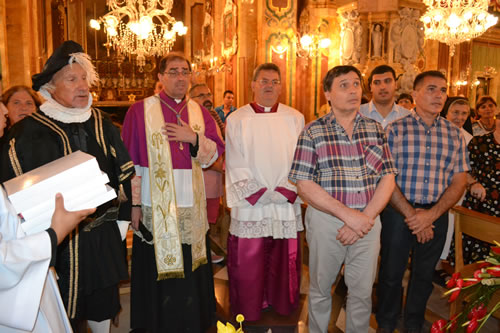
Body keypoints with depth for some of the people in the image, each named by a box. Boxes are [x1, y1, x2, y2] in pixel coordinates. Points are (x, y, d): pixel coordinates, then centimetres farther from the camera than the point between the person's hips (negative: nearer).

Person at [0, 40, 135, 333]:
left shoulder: (102, 125, 4)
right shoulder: (29, 133, -10)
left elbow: (124, 175, 10)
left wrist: (122, 220, 8)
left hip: (104, 235, 4)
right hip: (59, 240, -3)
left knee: (103, 305, 19)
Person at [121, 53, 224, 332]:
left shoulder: (200, 112, 8)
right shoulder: (140, 111, -4)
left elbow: (216, 152, 5)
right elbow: (131, 162, -6)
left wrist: (194, 138, -12)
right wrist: (134, 203, -8)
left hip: (193, 207, 4)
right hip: (155, 209, -3)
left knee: (192, 274, 14)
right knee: (158, 273, 10)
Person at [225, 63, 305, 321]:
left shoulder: (295, 119, 6)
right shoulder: (237, 119, 2)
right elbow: (235, 164, -3)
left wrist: (285, 191, -11)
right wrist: (260, 193, -11)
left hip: (286, 206, 2)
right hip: (250, 206, -1)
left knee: (283, 261, 11)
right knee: (248, 265, 6)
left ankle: (283, 308, 32)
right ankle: (248, 313, 26)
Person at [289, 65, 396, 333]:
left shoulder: (376, 130, 5)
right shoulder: (313, 132, -5)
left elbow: (387, 179, 1)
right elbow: (304, 185, -12)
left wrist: (365, 217, -12)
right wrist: (349, 214, -17)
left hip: (367, 221, 2)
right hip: (326, 220, -2)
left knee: (362, 292, 15)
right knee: (320, 289, 16)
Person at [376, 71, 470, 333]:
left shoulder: (454, 134, 5)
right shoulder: (396, 129, -4)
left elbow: (459, 181, 2)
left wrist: (431, 214, -11)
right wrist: (411, 214, -13)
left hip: (436, 215, 3)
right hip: (397, 212, -3)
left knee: (424, 275, 17)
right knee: (391, 273, 10)